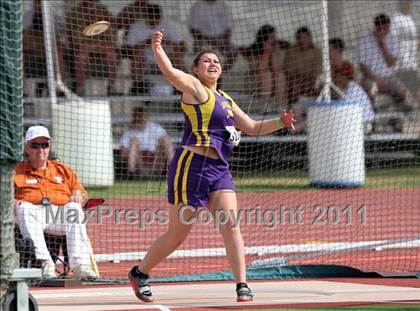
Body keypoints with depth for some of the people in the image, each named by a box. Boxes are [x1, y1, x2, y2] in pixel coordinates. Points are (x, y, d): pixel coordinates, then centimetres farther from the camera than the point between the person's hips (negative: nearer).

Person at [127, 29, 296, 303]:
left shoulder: (225, 99, 21)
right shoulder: (194, 88, -3)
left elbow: (253, 128, 27)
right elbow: (171, 73, -23)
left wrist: (280, 122, 13)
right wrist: (157, 49, -37)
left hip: (219, 170, 7)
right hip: (192, 166, -7)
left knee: (231, 225, -9)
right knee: (178, 233, 1)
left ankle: (242, 285, -10)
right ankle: (140, 273, 21)